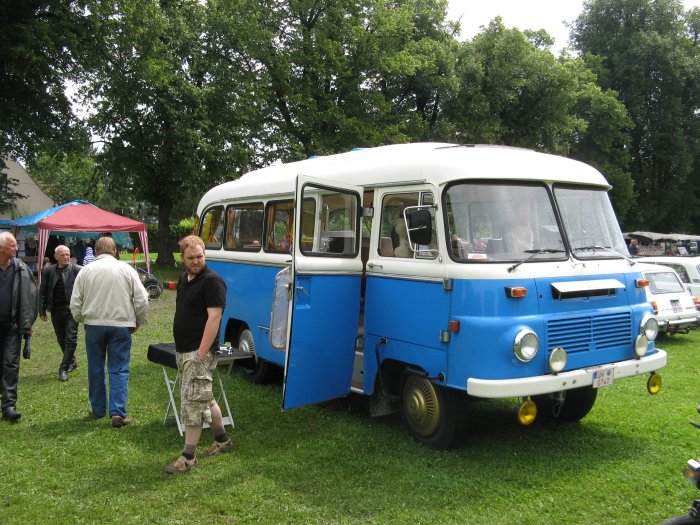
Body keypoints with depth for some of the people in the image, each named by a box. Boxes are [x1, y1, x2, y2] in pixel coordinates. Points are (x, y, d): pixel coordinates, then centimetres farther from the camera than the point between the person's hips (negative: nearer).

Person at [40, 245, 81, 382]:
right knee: (61, 339, 14)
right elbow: (42, 292, 9)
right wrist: (42, 310, 5)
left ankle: (63, 369, 0)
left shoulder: (77, 270, -7)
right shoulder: (48, 271, 4)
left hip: (72, 309, -4)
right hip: (56, 311, 4)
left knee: (70, 339, -6)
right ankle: (72, 362, 33)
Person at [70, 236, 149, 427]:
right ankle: (118, 413, -2)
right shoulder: (126, 269, -2)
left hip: (93, 325, 2)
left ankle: (98, 409, 25)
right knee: (119, 370, 3)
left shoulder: (85, 271, 1)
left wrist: (82, 319, 21)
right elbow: (142, 300, -3)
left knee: (95, 369, 14)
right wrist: (138, 322, 11)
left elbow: (75, 303, 4)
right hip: (121, 325, -1)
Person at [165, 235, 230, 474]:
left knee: (192, 403, -4)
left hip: (199, 352, -9)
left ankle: (188, 457, 5)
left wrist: (201, 353, -24)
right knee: (205, 399, 18)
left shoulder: (212, 281, -15)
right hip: (183, 351, 9)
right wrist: (181, 348, 16)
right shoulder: (184, 279, 13)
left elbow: (214, 317, -21)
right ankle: (223, 440, 33)